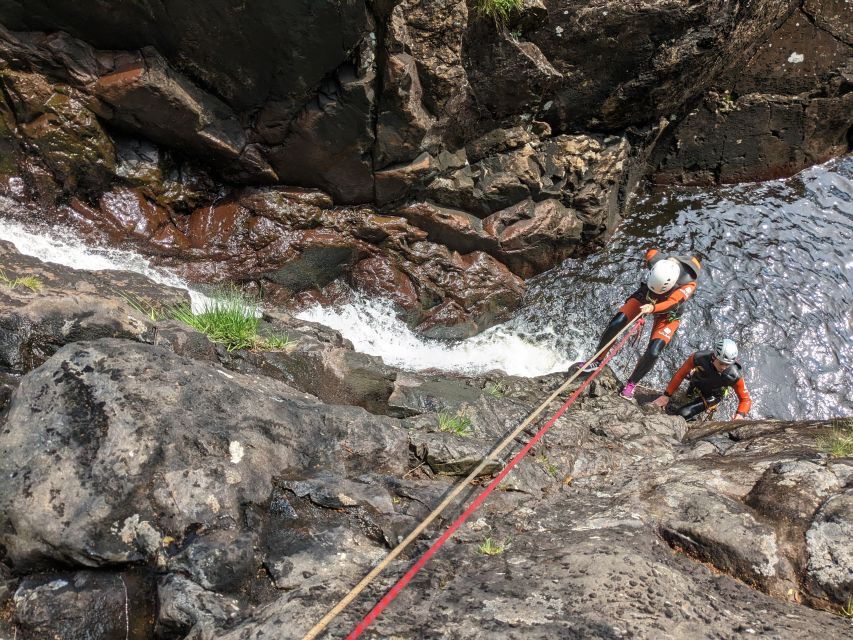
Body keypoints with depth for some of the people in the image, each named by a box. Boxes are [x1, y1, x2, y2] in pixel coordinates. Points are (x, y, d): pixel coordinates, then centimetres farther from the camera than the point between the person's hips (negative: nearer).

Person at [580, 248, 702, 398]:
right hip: (646, 296, 2)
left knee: (653, 352, -16)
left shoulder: (689, 282, -38)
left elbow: (672, 303, -49)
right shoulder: (656, 260, -30)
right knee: (615, 324, -18)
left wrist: (653, 308, -69)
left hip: (668, 313, -2)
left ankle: (632, 383, 8)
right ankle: (597, 361, 1)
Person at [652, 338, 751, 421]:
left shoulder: (734, 376, -37)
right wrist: (666, 395, -20)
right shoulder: (699, 357, -37)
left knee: (684, 414, -17)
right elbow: (680, 375, -22)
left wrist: (740, 415, -44)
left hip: (711, 397, -2)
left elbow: (745, 399, -24)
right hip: (695, 387, 2)